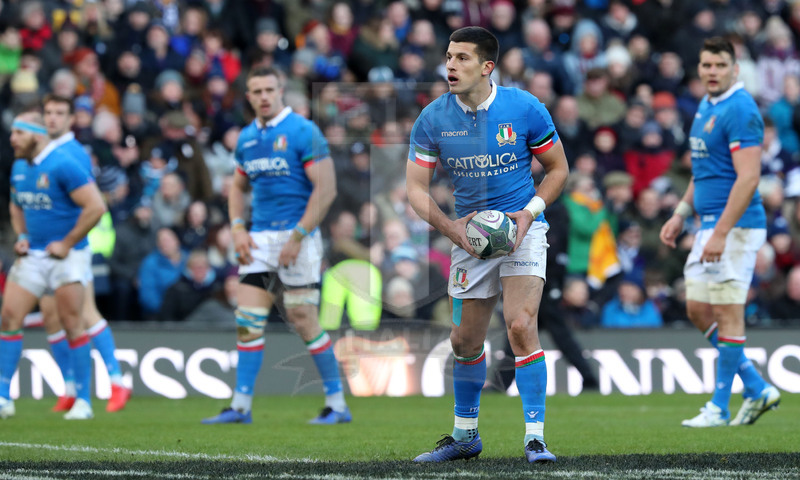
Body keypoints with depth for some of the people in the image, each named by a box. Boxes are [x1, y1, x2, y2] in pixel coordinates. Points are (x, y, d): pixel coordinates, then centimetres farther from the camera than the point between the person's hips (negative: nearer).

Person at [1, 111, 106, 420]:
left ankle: (83, 401, 2)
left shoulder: (63, 165, -15)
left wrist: (67, 243, -16)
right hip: (32, 255, 7)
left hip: (65, 255, -7)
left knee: (72, 324, -5)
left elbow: (95, 207, -19)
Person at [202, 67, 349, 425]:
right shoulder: (247, 138, 12)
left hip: (297, 236, -6)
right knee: (247, 320, 0)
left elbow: (326, 188, -13)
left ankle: (337, 405, 5)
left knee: (304, 321, -5)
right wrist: (237, 228, 7)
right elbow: (238, 187, 24)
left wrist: (298, 237, -17)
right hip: (260, 240, 6)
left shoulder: (303, 132, -9)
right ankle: (241, 406, 4)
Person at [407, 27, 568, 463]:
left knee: (520, 326, -20)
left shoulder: (524, 108, -10)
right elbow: (416, 186, -1)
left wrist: (529, 213, -14)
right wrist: (450, 227, -17)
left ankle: (535, 437, -14)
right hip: (469, 232, 3)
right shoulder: (432, 119, -6)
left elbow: (558, 169, 1)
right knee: (465, 341, 9)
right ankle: (465, 435, 29)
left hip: (521, 229, -3)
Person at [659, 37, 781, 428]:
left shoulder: (740, 110, -16)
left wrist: (720, 233, -25)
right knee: (698, 311, 11)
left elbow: (748, 178, -22)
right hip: (711, 224, 10)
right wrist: (681, 214, 21)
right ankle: (757, 390, 18)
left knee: (727, 314, -4)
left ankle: (719, 409, 3)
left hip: (736, 226, -10)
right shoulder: (706, 107, 15)